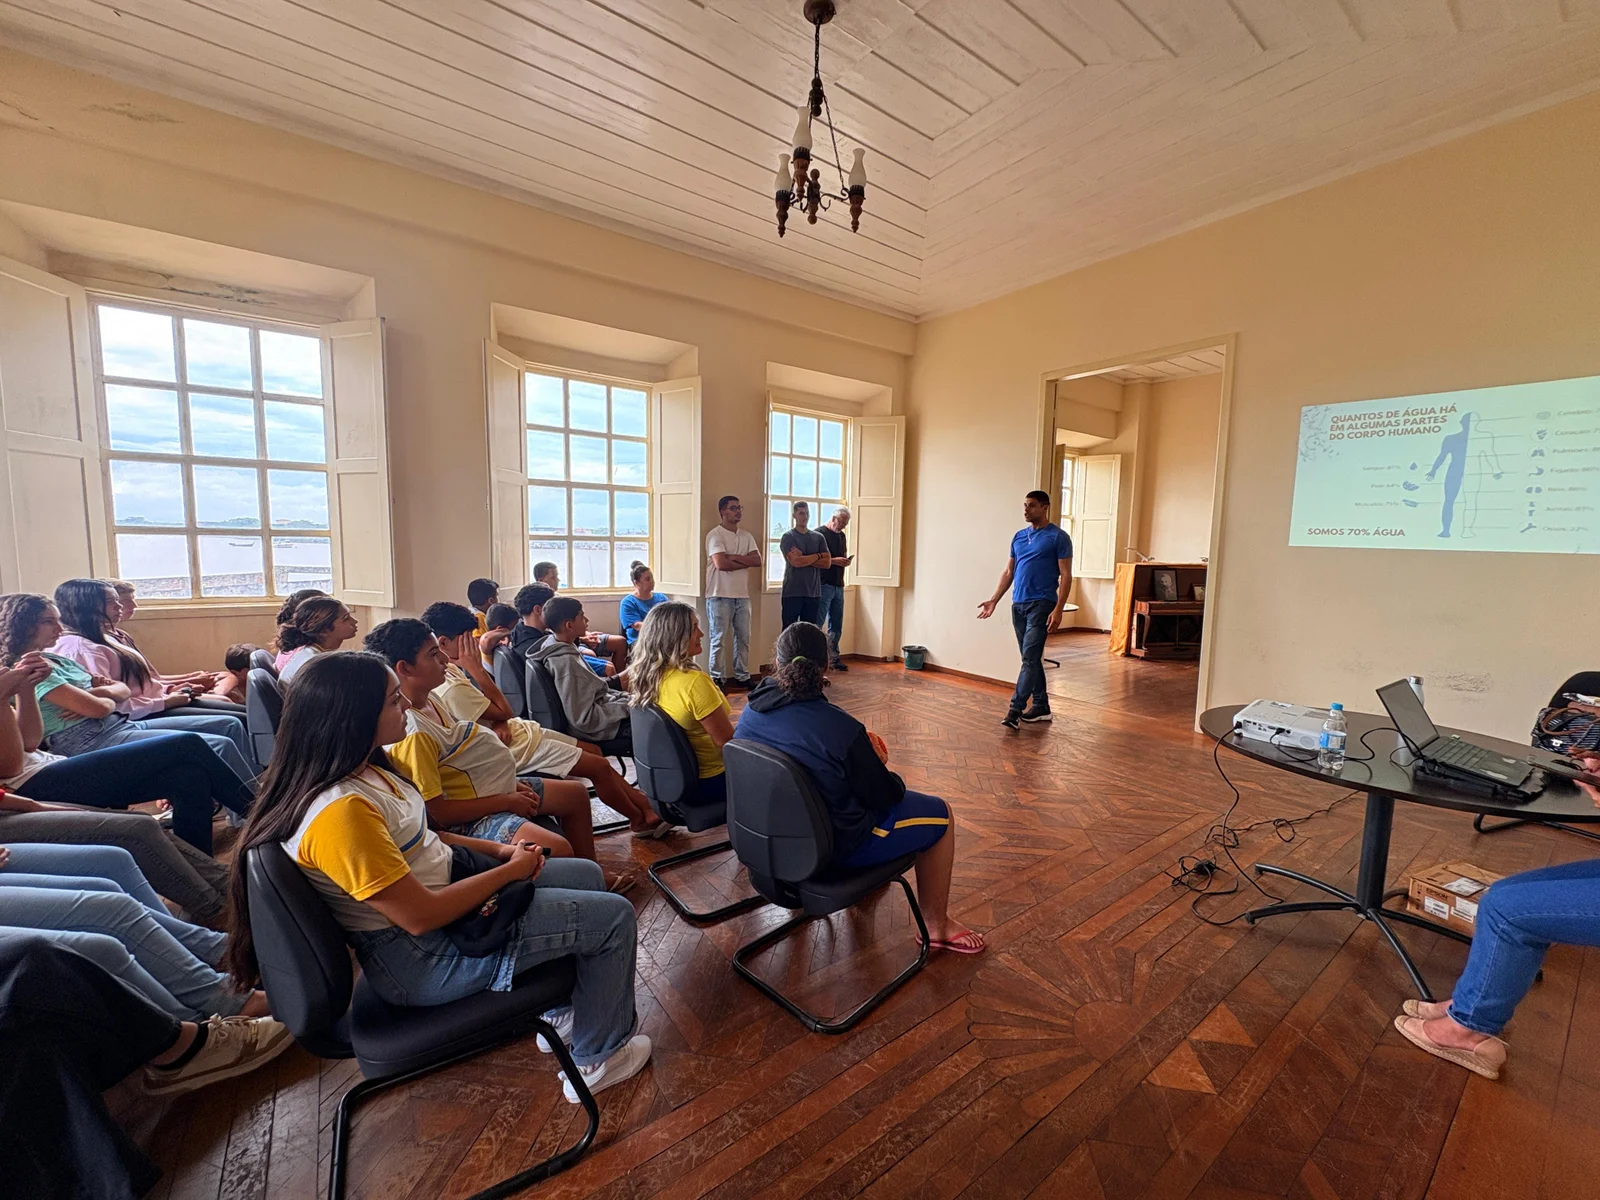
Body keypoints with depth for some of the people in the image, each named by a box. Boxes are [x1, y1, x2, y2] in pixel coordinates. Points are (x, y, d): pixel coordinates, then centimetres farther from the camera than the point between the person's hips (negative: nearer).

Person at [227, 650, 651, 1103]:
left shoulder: (364, 769, -1)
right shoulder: (339, 811, -32)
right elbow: (421, 916, -28)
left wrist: (498, 849, 0)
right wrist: (511, 870, -15)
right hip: (419, 957, -9)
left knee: (587, 875, 17)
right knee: (613, 917, -7)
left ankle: (564, 1012, 32)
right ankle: (600, 1057, 17)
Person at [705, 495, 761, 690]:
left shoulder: (746, 536, 12)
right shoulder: (715, 534, -7)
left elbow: (758, 561, 0)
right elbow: (721, 564, -19)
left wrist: (733, 557, -12)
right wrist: (747, 561, -6)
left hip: (742, 595, 6)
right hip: (720, 595, -6)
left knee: (743, 637, 11)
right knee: (719, 639, 1)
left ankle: (742, 676, 21)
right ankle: (717, 679, 10)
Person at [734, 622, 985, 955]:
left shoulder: (750, 711, -11)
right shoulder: (840, 727, -30)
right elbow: (885, 795, -16)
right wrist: (890, 777, 7)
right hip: (835, 844, -6)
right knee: (940, 814, 12)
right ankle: (936, 925, 26)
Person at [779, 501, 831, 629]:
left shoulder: (818, 537, 11)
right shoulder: (788, 537, -2)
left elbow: (827, 563, 1)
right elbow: (796, 562, -16)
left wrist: (804, 559, -10)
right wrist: (818, 556, -4)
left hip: (814, 593, 4)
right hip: (792, 592, -4)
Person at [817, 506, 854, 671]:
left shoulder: (842, 536, 17)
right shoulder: (819, 534, -7)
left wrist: (846, 561, 3)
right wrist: (834, 560, -18)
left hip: (838, 585, 8)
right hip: (824, 585, -8)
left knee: (836, 626, 11)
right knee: (817, 624, -6)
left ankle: (833, 658, 19)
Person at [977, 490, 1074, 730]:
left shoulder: (1058, 537, -5)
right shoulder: (1019, 536, 14)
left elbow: (1065, 576, -8)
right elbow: (1008, 572, 16)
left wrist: (1058, 609, -17)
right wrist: (994, 600, 8)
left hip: (1041, 605, -7)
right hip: (1018, 604, 7)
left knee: (1030, 658, -10)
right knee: (1031, 658, 12)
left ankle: (1015, 710, -11)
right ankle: (1041, 706, 22)